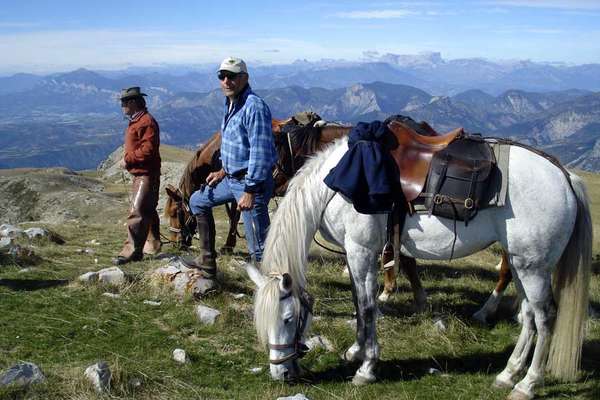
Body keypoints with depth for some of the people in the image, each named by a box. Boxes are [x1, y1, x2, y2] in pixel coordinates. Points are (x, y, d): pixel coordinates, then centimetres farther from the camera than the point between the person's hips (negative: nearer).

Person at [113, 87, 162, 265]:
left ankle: (132, 251, -13)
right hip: (139, 174, 11)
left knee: (137, 212, -13)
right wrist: (127, 159, 7)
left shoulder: (147, 121, -16)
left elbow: (148, 149, -24)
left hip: (146, 175, -11)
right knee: (148, 211, 18)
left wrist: (128, 159, -16)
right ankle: (152, 245, 29)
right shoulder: (135, 121, 16)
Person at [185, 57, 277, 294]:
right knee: (198, 201, 26)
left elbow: (259, 152, -24)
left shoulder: (254, 107, -19)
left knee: (259, 247, -8)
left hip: (251, 182, -10)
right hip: (231, 179, 10)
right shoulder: (230, 105, 11)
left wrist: (250, 191, -26)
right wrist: (223, 171, 20)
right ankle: (207, 261, 34)